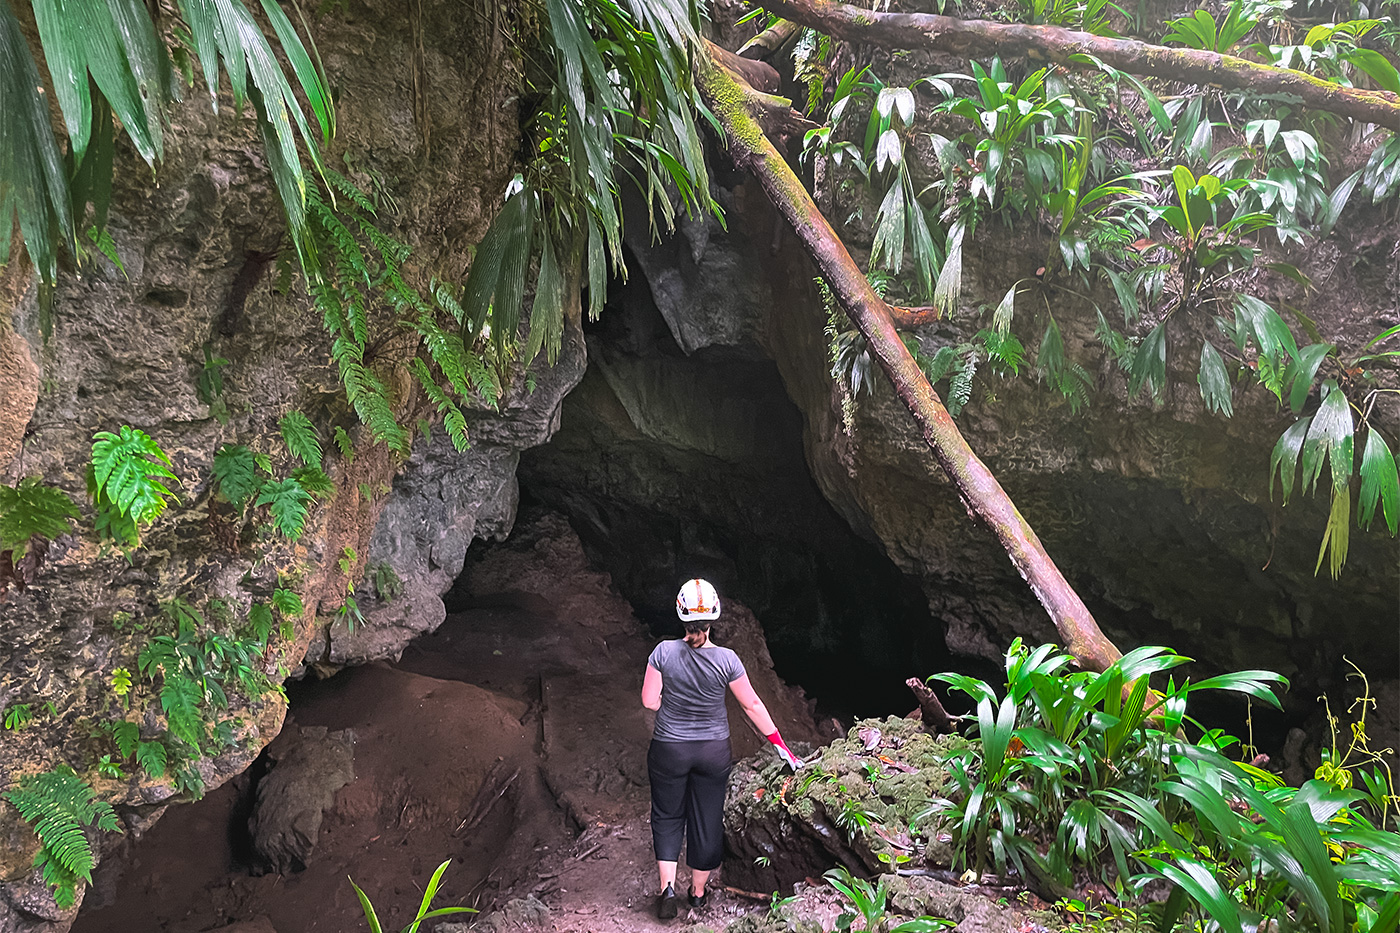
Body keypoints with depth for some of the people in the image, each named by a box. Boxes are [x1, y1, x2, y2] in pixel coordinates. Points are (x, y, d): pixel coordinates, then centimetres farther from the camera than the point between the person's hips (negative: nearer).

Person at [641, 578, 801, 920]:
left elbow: (649, 701, -10)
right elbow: (752, 705, -6)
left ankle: (667, 886, 7)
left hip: (669, 750, 0)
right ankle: (699, 892, 29)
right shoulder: (726, 660, -14)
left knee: (668, 816, 18)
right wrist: (780, 745, 5)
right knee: (707, 819, 15)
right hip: (713, 751, 1)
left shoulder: (664, 652, -16)